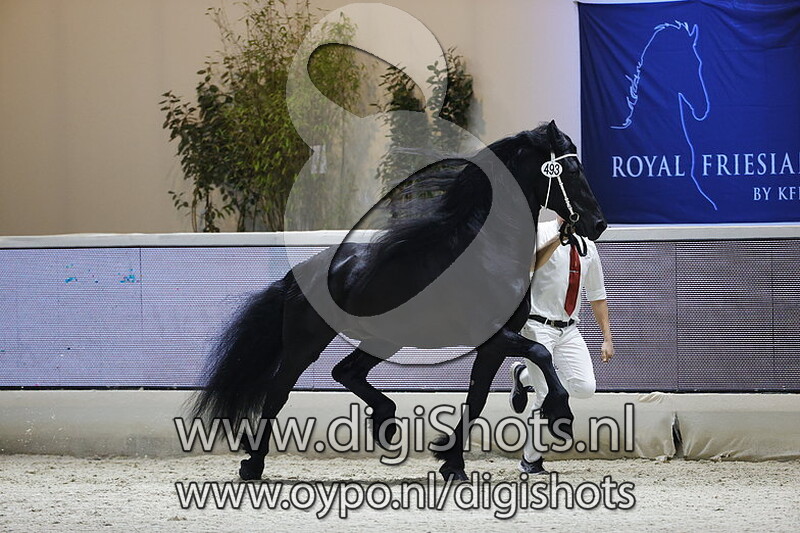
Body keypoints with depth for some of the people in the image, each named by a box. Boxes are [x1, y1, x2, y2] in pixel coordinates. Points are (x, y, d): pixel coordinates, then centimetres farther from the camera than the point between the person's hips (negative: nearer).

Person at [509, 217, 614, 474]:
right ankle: (530, 460, 9)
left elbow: (597, 295, 18)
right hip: (538, 327, -6)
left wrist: (607, 338, 12)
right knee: (548, 396, -11)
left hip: (569, 331, 6)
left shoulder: (587, 246, 13)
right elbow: (528, 265, -26)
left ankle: (524, 375, 15)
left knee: (585, 387, -12)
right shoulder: (542, 233, -6)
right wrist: (559, 237, -34)